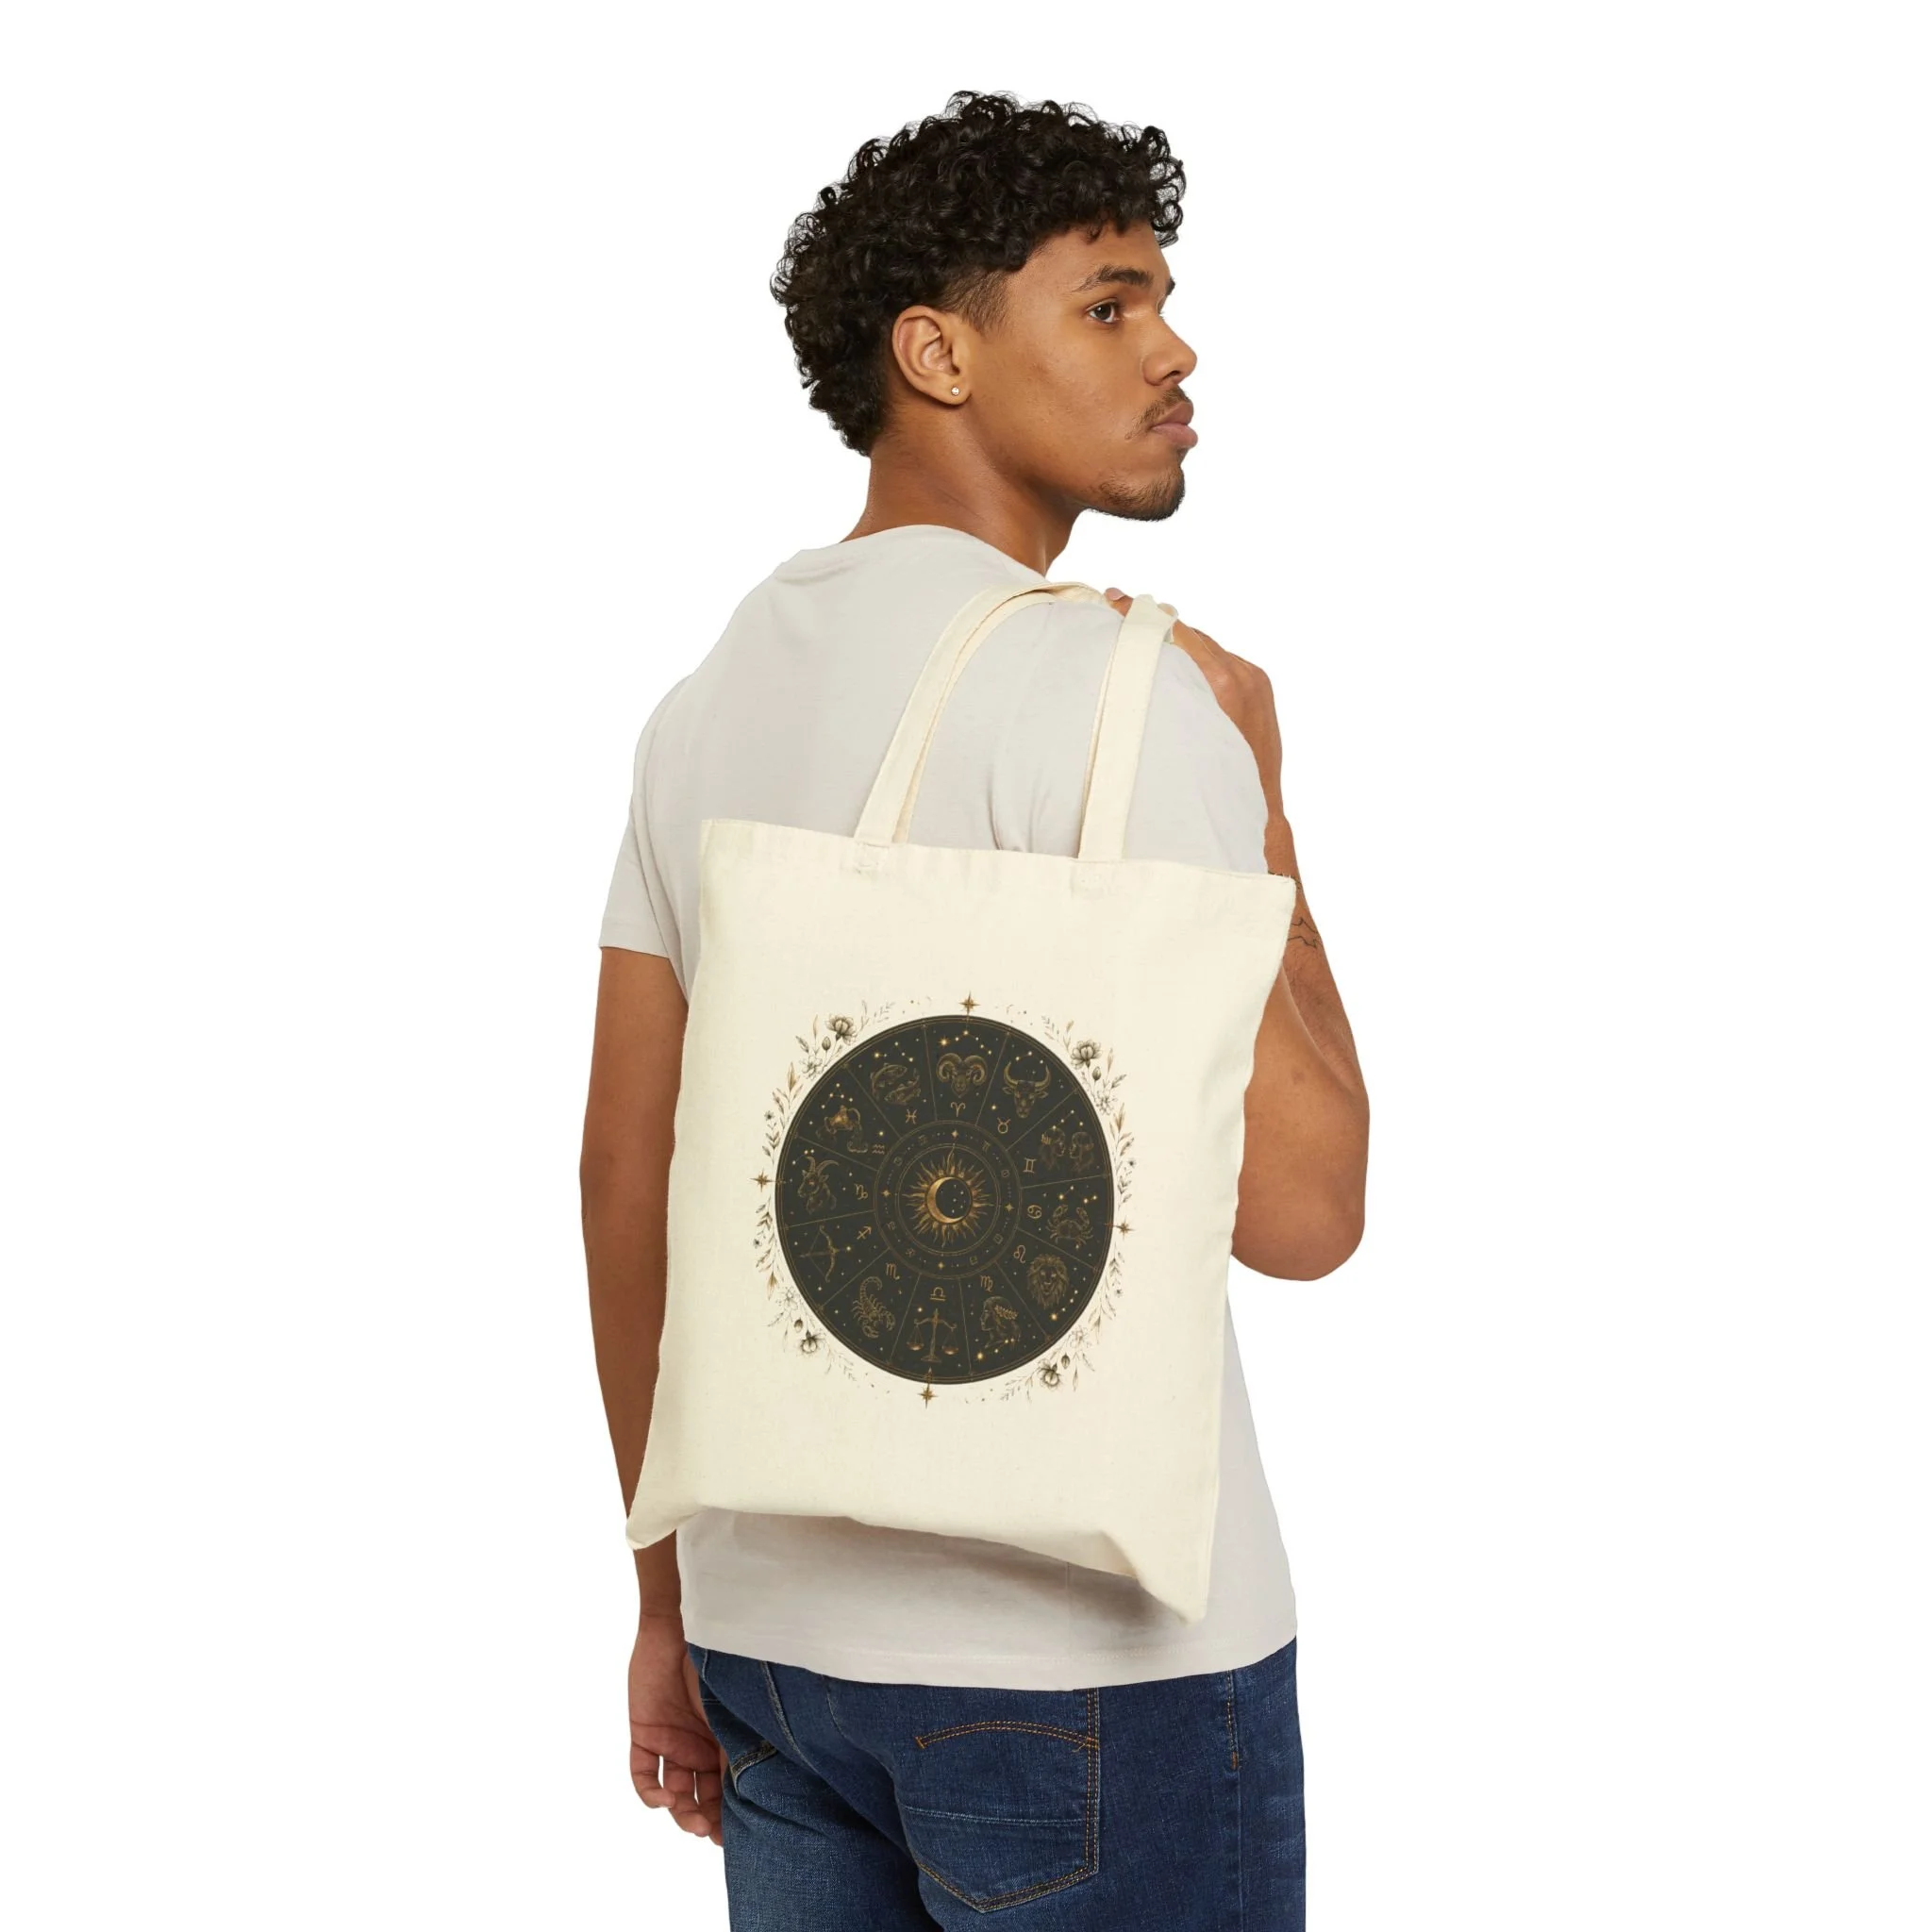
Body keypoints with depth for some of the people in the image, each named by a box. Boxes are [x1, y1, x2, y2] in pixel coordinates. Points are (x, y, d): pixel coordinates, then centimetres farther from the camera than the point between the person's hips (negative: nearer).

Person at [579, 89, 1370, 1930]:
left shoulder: (707, 699, 8)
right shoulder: (1101, 683, -16)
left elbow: (624, 1178, 10)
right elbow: (1297, 1207, -19)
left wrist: (672, 1605, 18)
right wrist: (1257, 792, -5)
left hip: (784, 1620, 7)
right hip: (1087, 1643, -7)